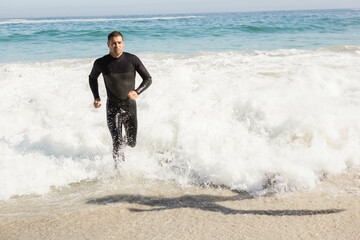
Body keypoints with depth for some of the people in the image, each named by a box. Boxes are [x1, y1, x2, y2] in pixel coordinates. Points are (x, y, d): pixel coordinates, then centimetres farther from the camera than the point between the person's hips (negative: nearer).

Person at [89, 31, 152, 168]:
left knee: (132, 143, 15)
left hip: (130, 106, 2)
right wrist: (96, 97, -2)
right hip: (112, 107, -1)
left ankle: (123, 141, 52)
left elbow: (148, 79, -4)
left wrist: (137, 92, -23)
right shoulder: (101, 63, -8)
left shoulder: (132, 60, -10)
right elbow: (92, 78, 12)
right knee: (117, 143, -17)